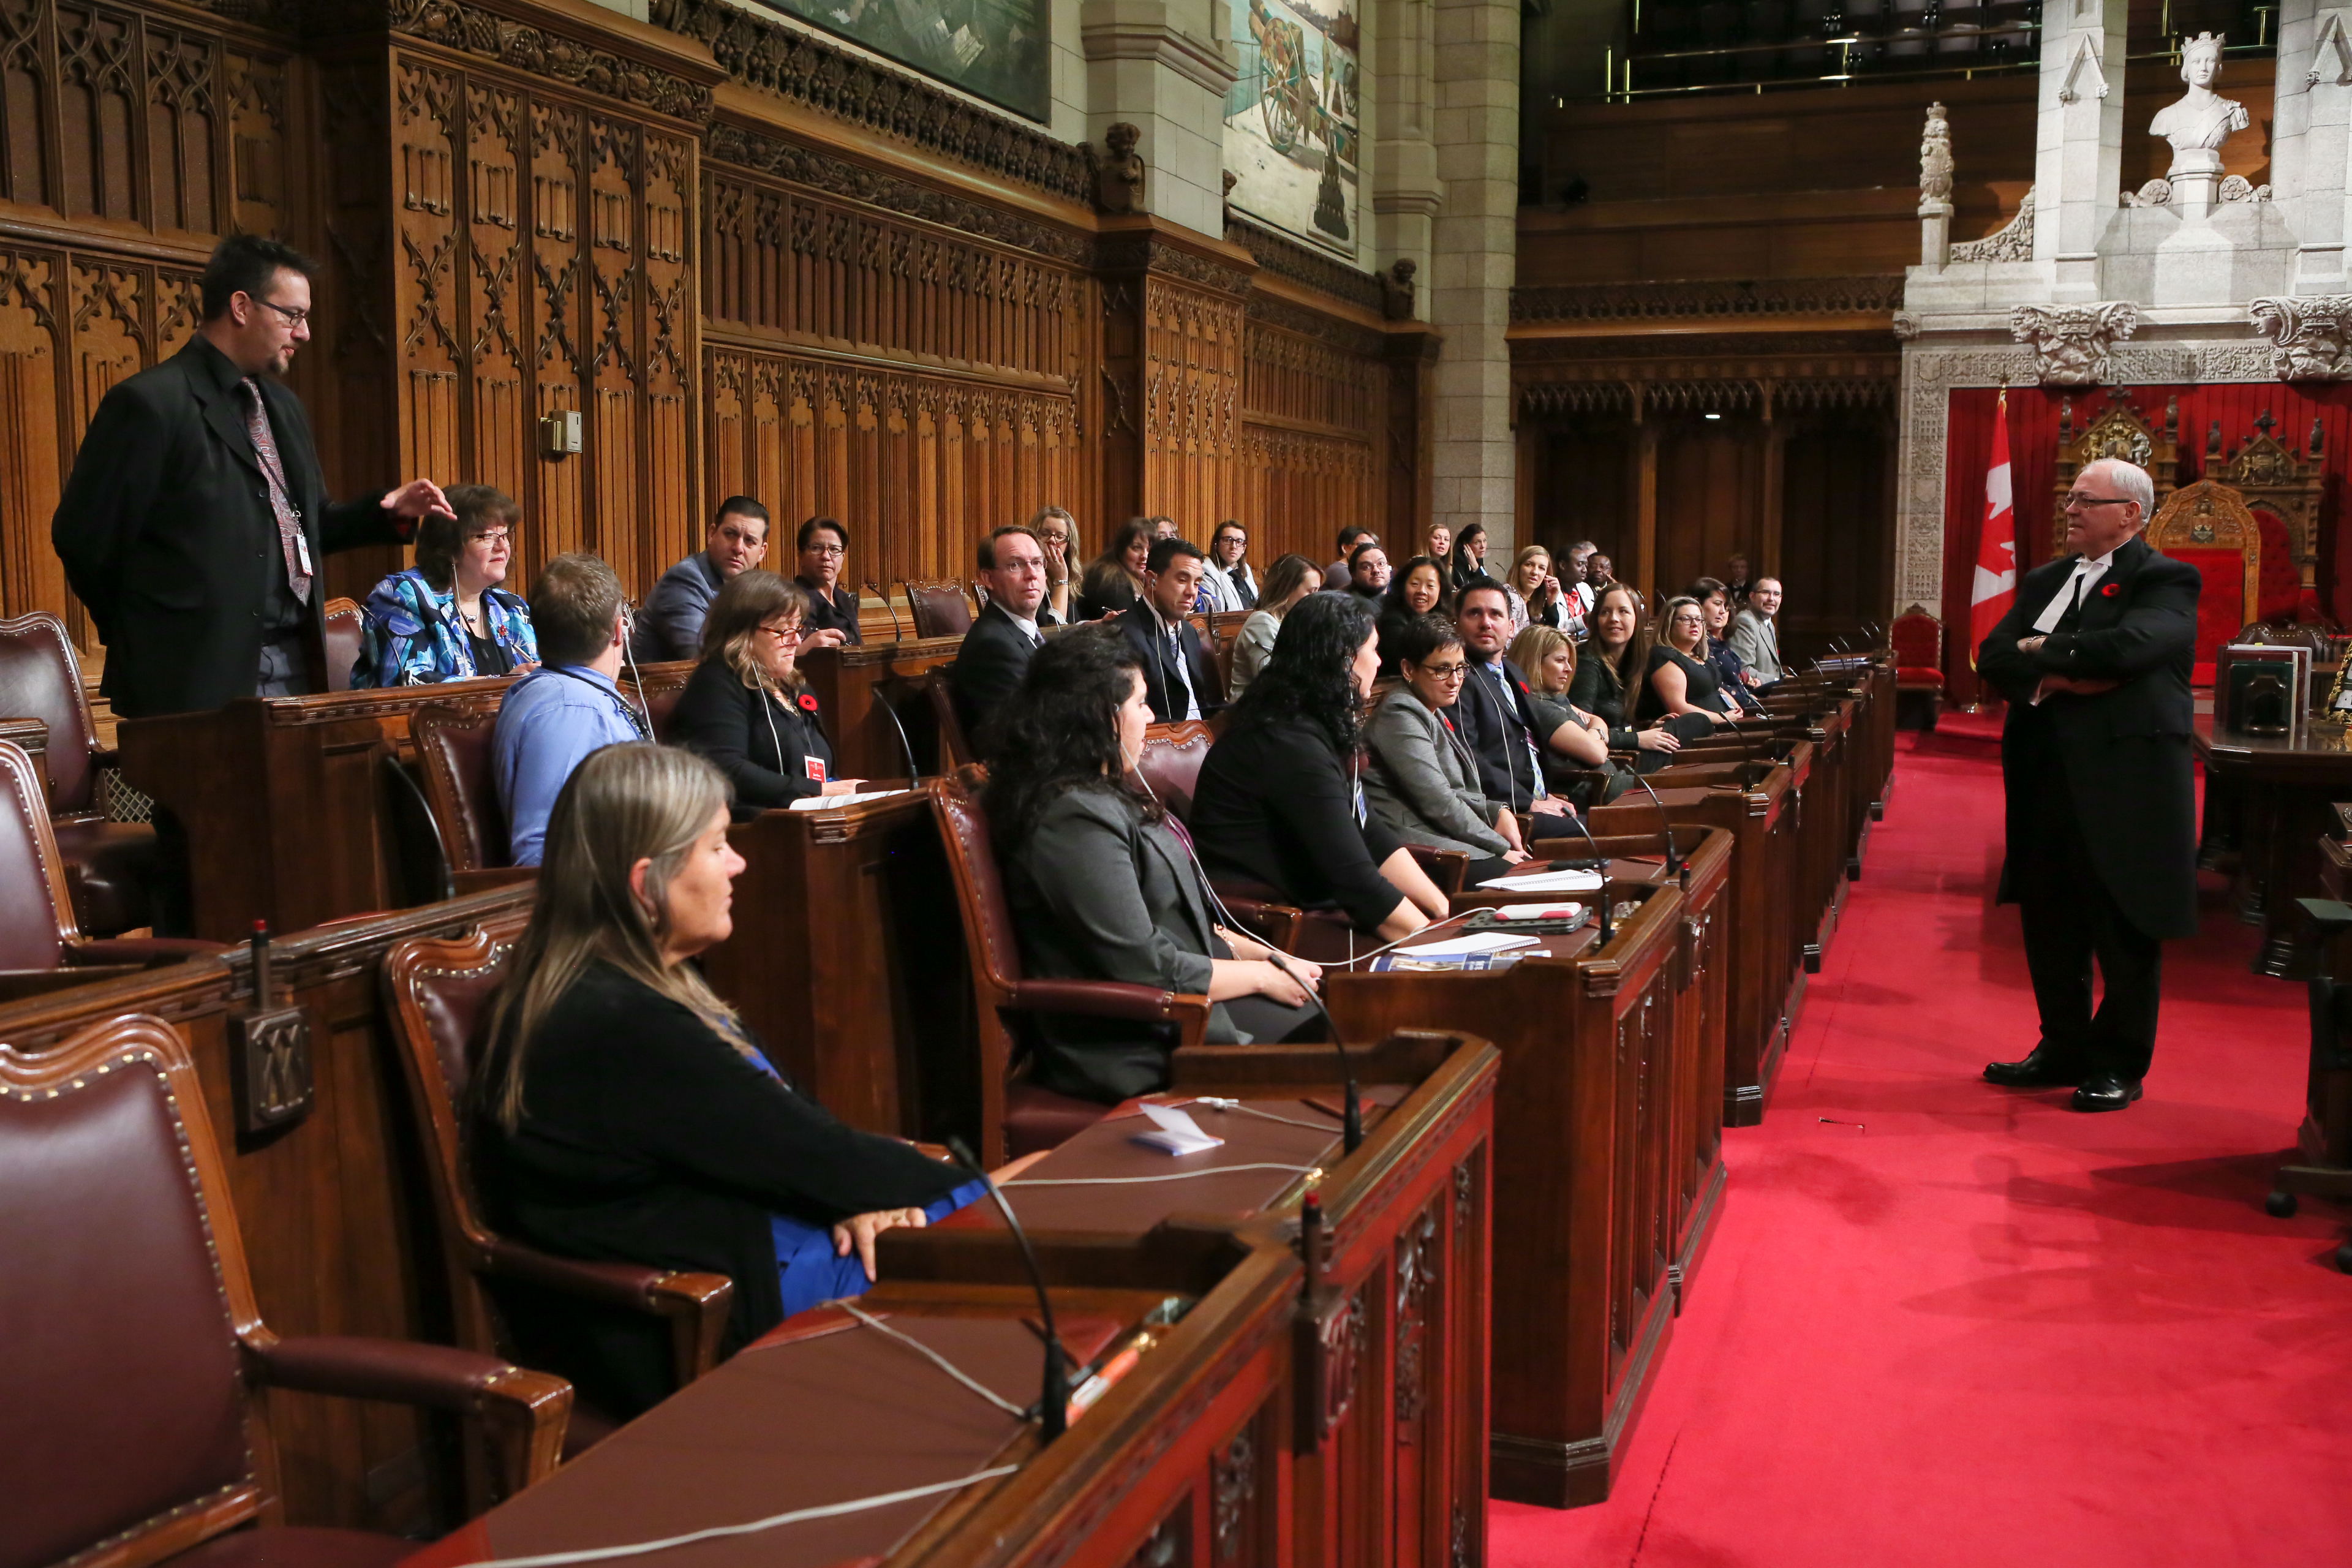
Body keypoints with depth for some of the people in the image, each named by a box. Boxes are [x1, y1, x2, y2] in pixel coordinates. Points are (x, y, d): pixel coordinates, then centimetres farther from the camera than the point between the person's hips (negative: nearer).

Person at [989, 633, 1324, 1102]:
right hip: (1137, 1050, -10)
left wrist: (1271, 957, 6)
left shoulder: (1106, 796, 14)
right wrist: (1263, 976, -11)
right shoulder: (1076, 819, -21)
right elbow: (1145, 966, -22)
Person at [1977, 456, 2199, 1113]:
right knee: (2049, 923, 13)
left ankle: (2119, 1065, 14)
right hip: (2046, 780, 7)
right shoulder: (2044, 581, 15)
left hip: (2124, 781, -7)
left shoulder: (2165, 582, -6)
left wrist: (2042, 652, -10)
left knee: (2124, 930, 3)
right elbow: (1993, 654, 4)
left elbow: (2128, 644, -25)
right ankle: (2063, 1048, 27)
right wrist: (2059, 676, -15)